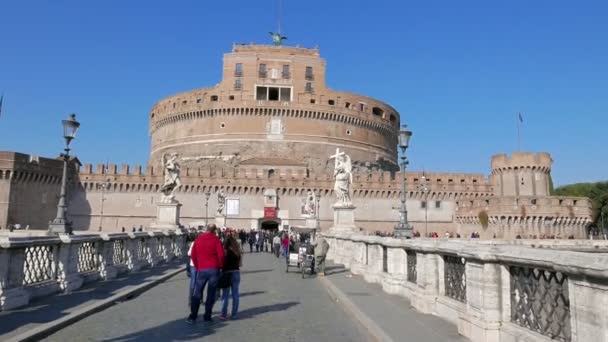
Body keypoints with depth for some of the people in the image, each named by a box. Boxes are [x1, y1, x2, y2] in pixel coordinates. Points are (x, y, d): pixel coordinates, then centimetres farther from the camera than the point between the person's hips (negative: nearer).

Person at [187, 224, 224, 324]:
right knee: (211, 294, 5)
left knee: (196, 294, 9)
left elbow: (193, 255, 9)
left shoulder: (198, 239, 8)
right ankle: (207, 316, 7)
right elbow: (221, 255, -8)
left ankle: (192, 316, 6)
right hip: (214, 269, -2)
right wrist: (220, 266, 7)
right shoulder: (216, 239, -2)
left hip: (201, 270, 2)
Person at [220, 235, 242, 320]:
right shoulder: (238, 252, 3)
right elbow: (240, 264, 5)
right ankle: (234, 314, 12)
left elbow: (222, 263, -12)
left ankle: (224, 314, 5)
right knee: (235, 294, 9)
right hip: (236, 273, 4)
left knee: (225, 295, 4)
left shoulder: (226, 252, -12)